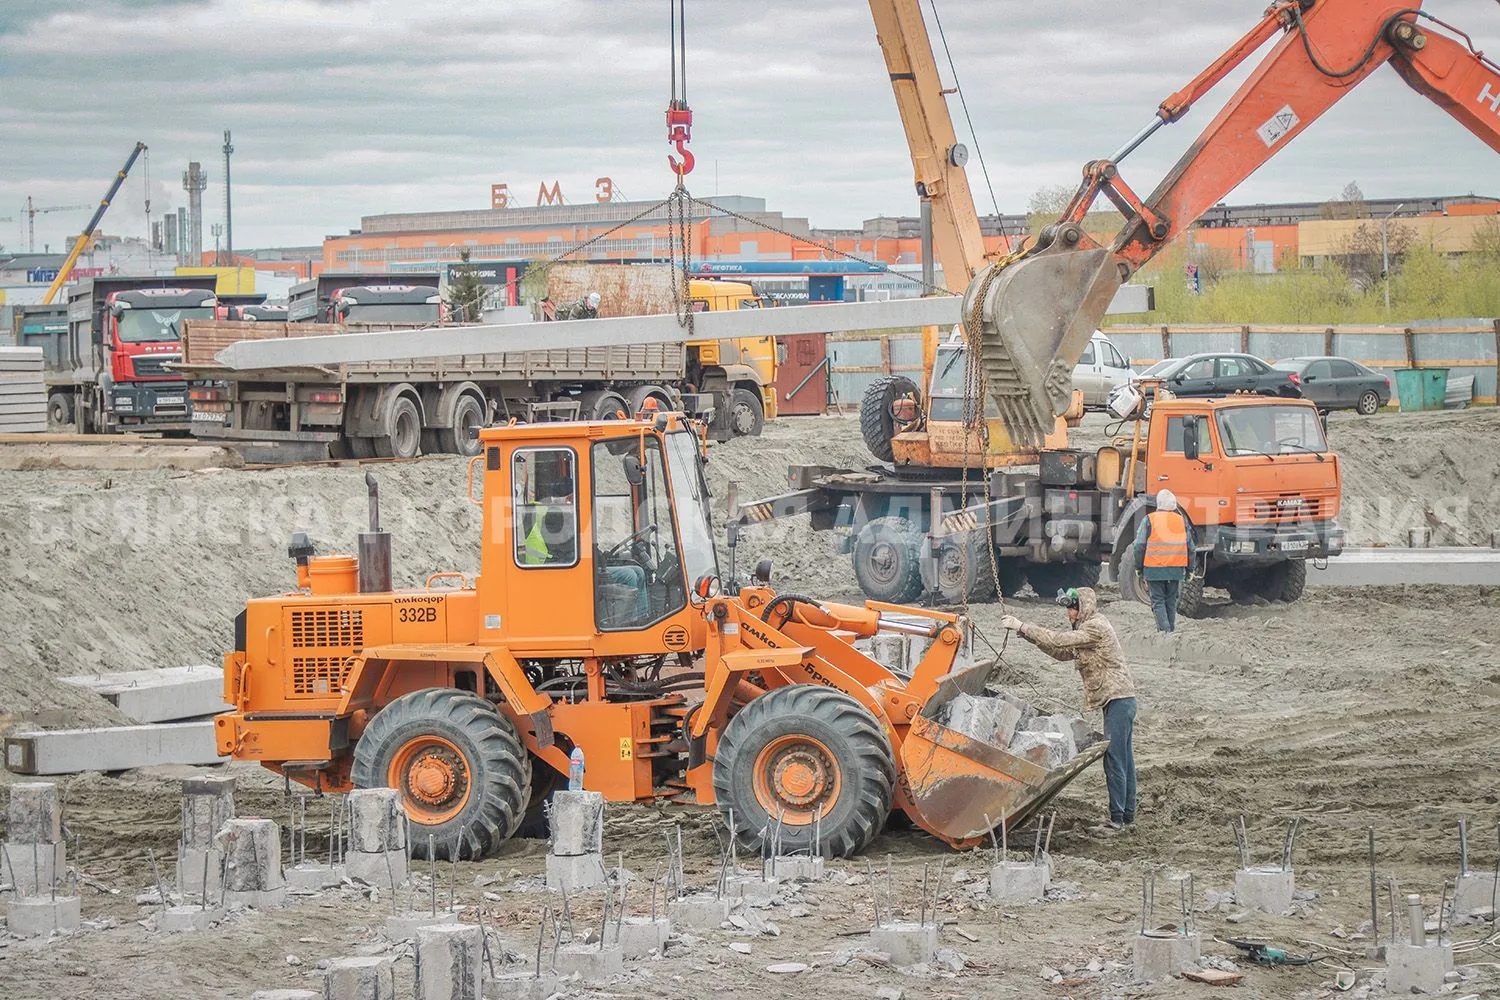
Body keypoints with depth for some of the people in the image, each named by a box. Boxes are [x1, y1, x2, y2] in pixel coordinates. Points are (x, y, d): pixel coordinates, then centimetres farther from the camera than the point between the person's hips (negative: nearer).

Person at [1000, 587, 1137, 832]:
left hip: (1118, 700, -11)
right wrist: (1026, 633, 8)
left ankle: (1117, 818, -10)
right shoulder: (1090, 628, 19)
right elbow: (1063, 652, 18)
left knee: (1115, 761, -10)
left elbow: (1058, 641, -19)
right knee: (1124, 760, 13)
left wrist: (1022, 627, -15)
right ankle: (1127, 814, 17)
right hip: (1120, 700, 11)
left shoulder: (1096, 628, -13)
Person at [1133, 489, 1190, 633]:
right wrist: (1189, 569, 18)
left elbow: (1139, 546, -4)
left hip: (1154, 569, -3)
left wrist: (1139, 567, 6)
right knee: (1171, 602, 13)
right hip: (1176, 570, 3)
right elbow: (1190, 547, 11)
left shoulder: (1149, 520, -4)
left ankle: (1164, 630, -14)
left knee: (1158, 601, 0)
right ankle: (1171, 630, 15)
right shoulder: (1182, 520, 7)